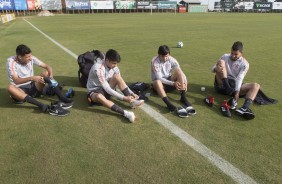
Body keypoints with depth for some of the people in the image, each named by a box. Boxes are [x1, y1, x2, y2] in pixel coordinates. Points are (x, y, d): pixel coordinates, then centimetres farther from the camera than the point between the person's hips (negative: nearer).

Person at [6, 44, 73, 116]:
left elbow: (47, 66, -4)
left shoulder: (31, 58, -5)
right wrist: (32, 78, -40)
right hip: (20, 91, -3)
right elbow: (16, 81, -25)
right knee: (10, 87, -37)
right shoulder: (11, 61, -15)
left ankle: (63, 99, -33)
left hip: (32, 87, 4)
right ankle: (44, 107, -51)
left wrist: (50, 75, -26)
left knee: (46, 73, -18)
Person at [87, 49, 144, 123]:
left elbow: (121, 82, -2)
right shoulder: (98, 68, -29)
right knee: (99, 96, -42)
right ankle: (125, 113, -49)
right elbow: (107, 88, -31)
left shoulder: (114, 67, -8)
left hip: (105, 90, 6)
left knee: (117, 77, -21)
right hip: (94, 91, -5)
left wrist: (131, 93, -16)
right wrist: (123, 98, -34)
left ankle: (132, 101, -22)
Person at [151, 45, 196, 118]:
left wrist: (185, 81, -34)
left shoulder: (171, 59, -9)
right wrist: (173, 83, -35)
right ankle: (170, 105, -52)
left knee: (179, 72, -23)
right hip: (161, 83, -4)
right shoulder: (155, 62, -20)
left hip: (169, 81, 4)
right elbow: (159, 78, -25)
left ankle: (184, 98, -28)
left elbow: (180, 71, -14)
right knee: (157, 82, -39)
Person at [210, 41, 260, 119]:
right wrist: (216, 68, -27)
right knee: (221, 62, -20)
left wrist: (237, 93, -32)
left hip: (234, 85, 1)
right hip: (221, 85, 0)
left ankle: (244, 108, -48)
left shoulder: (244, 64, -2)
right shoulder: (225, 57, 4)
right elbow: (213, 69, -1)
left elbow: (239, 78, -17)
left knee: (255, 86, -20)